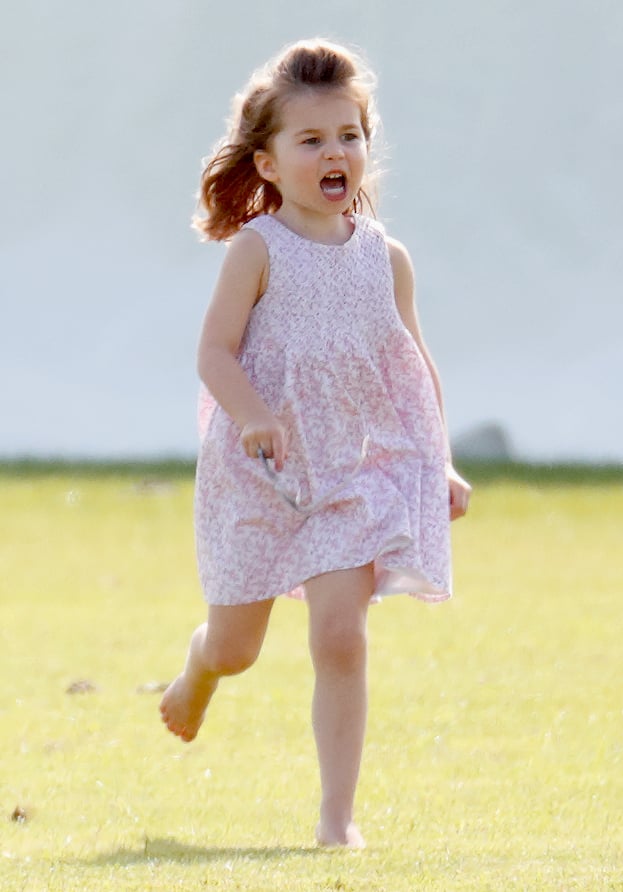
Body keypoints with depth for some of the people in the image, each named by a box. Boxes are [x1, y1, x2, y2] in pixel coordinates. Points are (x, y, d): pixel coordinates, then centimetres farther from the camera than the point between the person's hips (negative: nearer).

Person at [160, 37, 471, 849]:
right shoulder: (258, 249, -8)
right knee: (235, 646, 12)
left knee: (340, 637, -13)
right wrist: (253, 416, -29)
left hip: (360, 472, 1)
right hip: (262, 475, -1)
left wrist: (440, 465, 8)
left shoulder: (385, 258, 3)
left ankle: (338, 813, -8)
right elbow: (215, 352, -12)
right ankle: (198, 672, 51)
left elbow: (415, 366, 12)